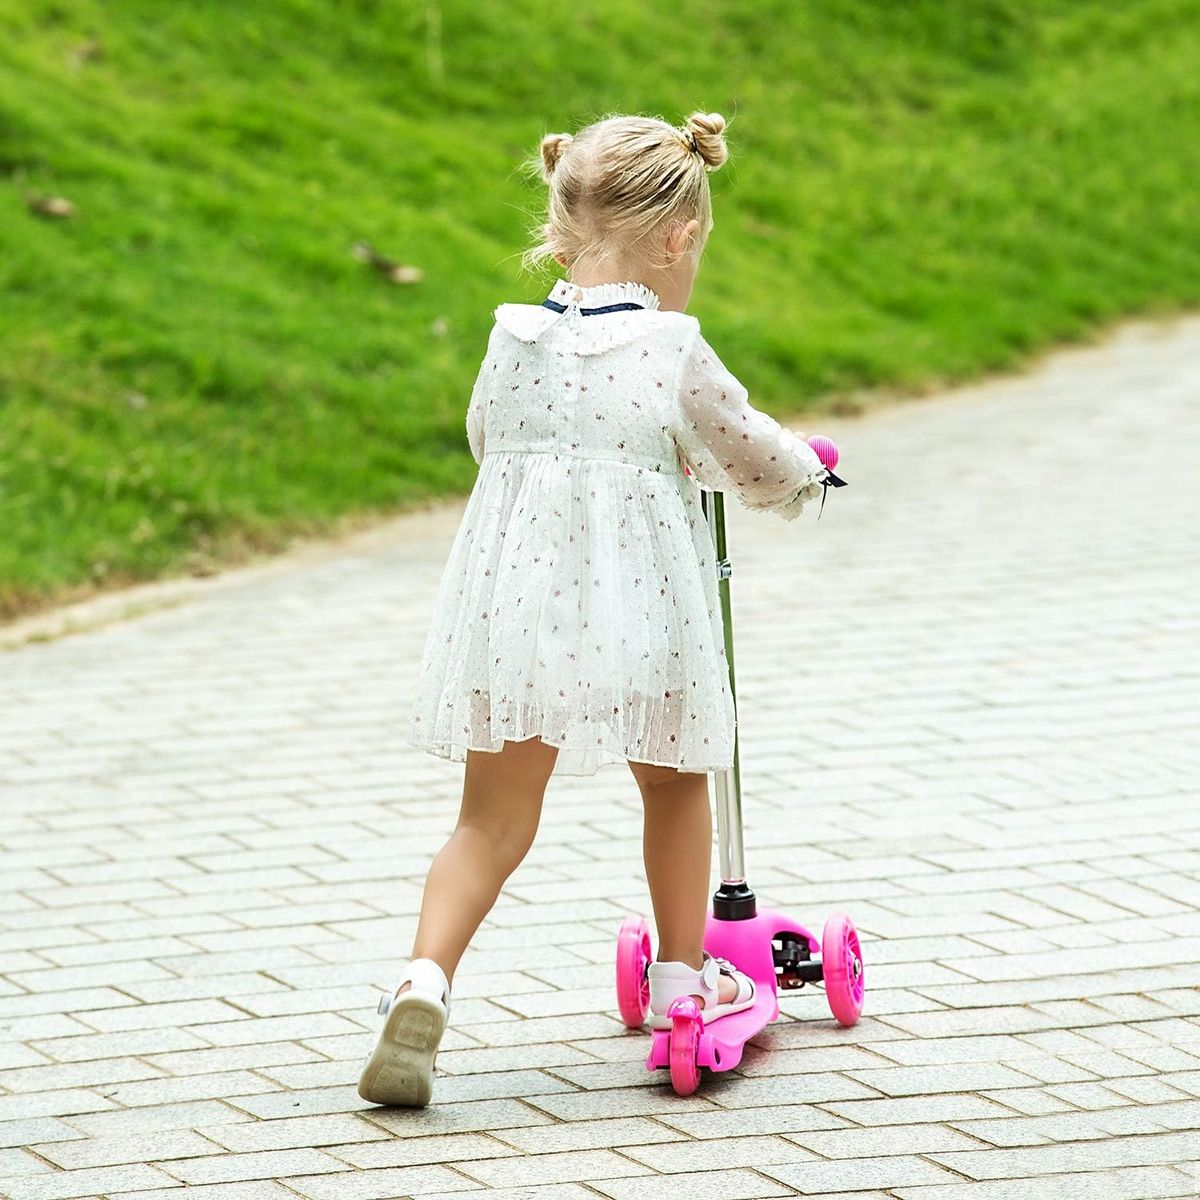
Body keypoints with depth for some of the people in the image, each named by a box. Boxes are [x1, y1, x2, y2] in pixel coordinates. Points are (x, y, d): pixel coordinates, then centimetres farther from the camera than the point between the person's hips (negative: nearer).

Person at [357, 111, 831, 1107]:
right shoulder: (673, 352, -7)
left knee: (493, 821, 7)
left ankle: (427, 979, -14)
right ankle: (684, 977, 33)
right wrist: (800, 467, 30)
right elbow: (756, 462, 5)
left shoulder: (512, 341, 4)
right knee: (675, 785, 22)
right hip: (637, 614, -3)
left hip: (512, 611, 3)